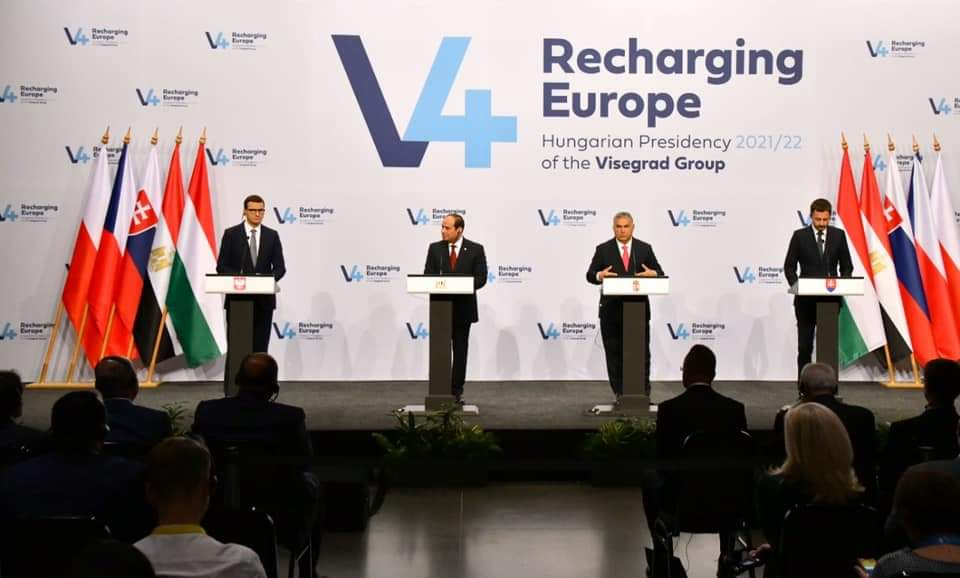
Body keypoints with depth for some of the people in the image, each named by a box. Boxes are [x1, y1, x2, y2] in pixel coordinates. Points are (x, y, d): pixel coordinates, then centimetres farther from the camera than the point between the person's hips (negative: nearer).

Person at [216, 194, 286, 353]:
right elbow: (221, 266, -1)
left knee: (260, 348, 2)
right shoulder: (231, 234, 1)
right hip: (238, 299, -1)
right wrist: (239, 277, -18)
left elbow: (280, 267, 4)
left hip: (264, 300, 2)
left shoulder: (272, 235, 6)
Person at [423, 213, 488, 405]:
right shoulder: (435, 248, 4)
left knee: (460, 351, 5)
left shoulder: (475, 249, -1)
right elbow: (428, 275, 3)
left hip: (463, 308, -1)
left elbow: (481, 278, -4)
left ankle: (457, 391, 12)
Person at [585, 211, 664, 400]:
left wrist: (653, 274, -19)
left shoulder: (645, 248, 6)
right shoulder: (603, 249, 3)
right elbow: (590, 275, -1)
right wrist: (599, 276, -23)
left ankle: (643, 394, 11)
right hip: (611, 310, 0)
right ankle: (620, 394, 13)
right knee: (614, 354, 4)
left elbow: (659, 273, 5)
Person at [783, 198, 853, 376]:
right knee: (804, 346, 1)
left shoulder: (839, 235, 4)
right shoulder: (799, 235, -1)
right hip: (806, 299, -1)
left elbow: (847, 266, 9)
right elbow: (789, 266, 1)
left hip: (830, 299, 2)